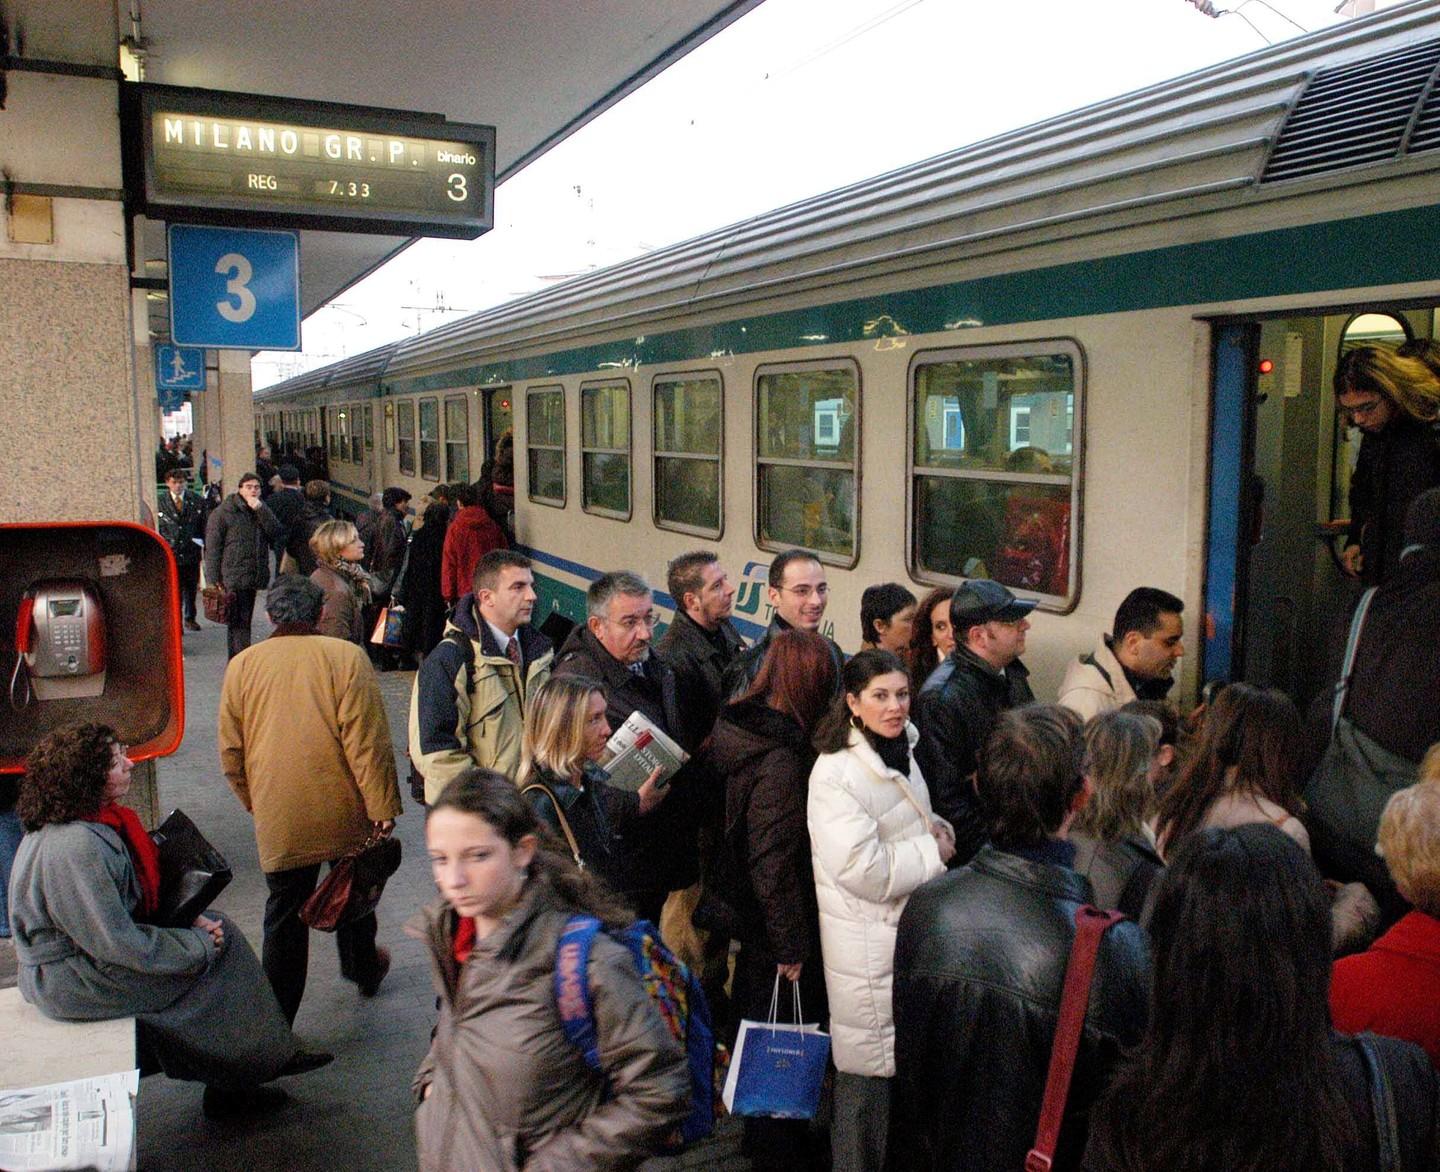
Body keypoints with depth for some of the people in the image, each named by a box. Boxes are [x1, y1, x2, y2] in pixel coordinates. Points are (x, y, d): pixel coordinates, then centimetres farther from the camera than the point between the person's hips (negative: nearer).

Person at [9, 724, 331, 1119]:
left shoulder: (97, 821, 2)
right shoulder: (74, 848, -29)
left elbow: (146, 892, 12)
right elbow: (118, 944, -27)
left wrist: (195, 919, -2)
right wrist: (200, 947, -16)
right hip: (72, 984, -10)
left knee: (219, 931, 3)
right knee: (218, 946, -8)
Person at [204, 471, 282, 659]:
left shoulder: (261, 511, 15)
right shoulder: (223, 512, -4)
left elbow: (276, 532, -2)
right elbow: (212, 547, -6)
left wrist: (260, 509, -11)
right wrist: (214, 580, -11)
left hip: (253, 579, 6)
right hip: (232, 578, -6)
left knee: (244, 621, 12)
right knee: (238, 622, -8)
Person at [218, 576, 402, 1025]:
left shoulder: (242, 665, 0)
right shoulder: (346, 657, -10)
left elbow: (231, 753, 5)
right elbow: (367, 742, -14)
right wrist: (383, 809, -9)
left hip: (278, 819, 1)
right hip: (343, 812, -1)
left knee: (284, 913, 10)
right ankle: (362, 968, 44)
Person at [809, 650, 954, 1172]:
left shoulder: (902, 752, 7)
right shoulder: (836, 772, -22)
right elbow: (862, 868, -27)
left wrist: (938, 831, 2)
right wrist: (932, 851, -15)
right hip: (868, 944, -8)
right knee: (872, 1071, 5)